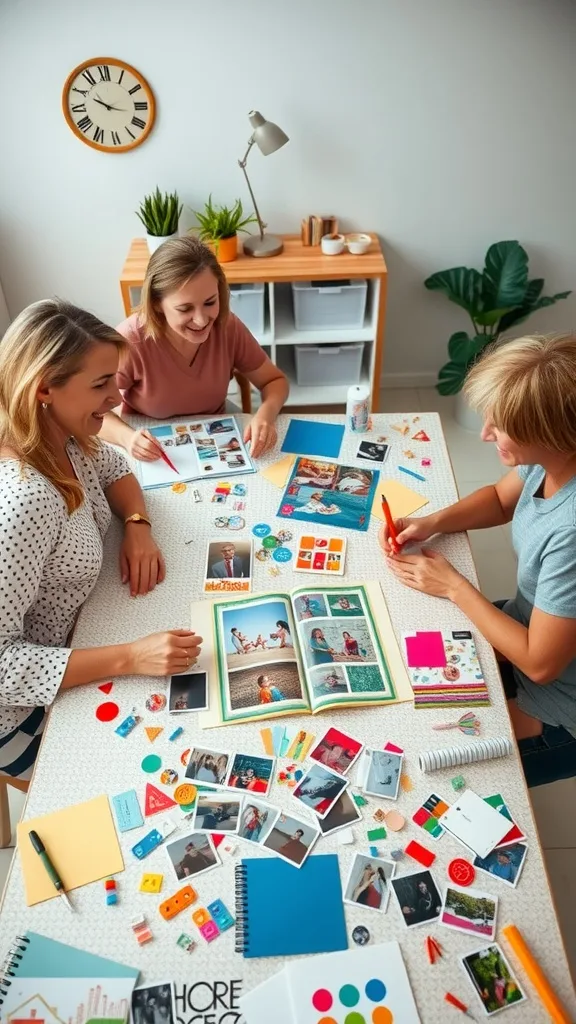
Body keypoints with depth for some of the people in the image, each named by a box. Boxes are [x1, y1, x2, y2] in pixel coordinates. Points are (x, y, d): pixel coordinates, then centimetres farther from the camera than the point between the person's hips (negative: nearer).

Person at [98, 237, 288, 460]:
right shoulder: (131, 341, -23)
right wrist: (126, 436, -32)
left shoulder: (227, 327, -14)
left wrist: (266, 414, -23)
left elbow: (274, 381, -2)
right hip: (152, 457, -1)